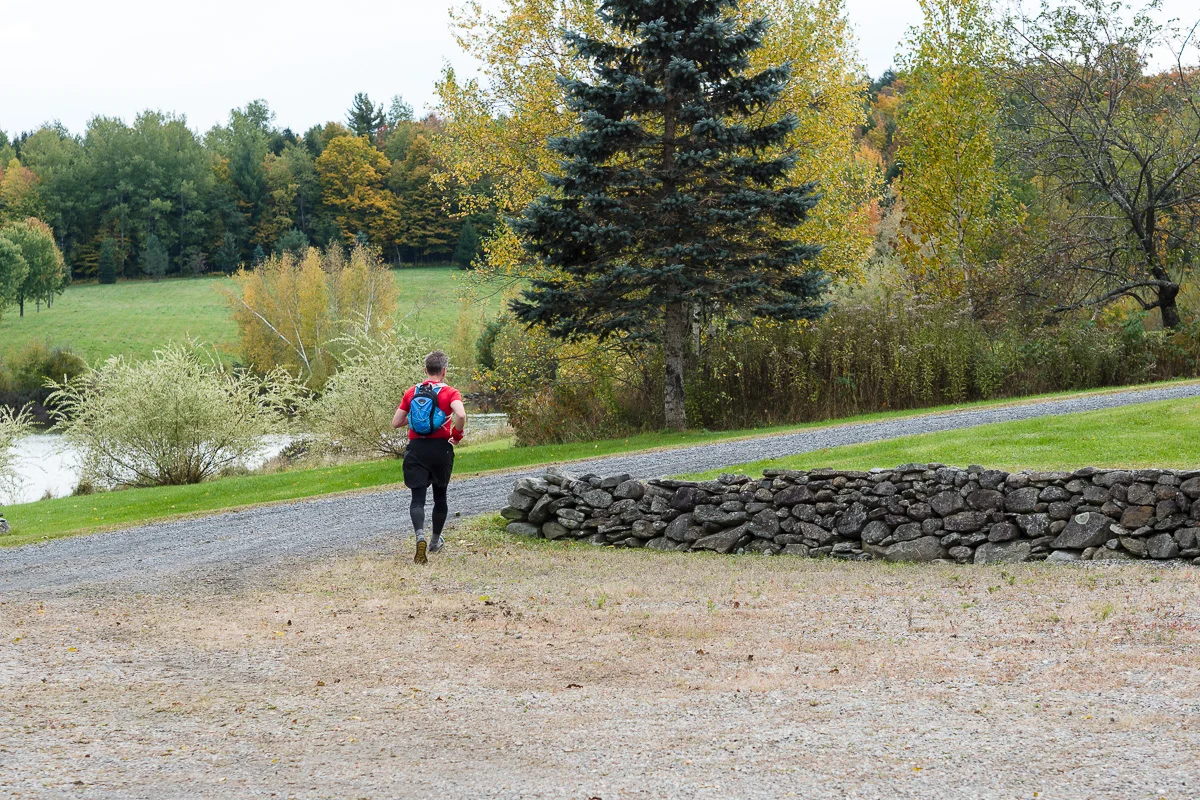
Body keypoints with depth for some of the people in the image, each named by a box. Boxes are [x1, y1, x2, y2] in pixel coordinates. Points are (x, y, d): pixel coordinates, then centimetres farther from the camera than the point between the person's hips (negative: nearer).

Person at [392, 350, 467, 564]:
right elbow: (461, 414, -24)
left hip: (416, 449, 1)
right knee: (440, 496, 18)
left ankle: (420, 536, -30)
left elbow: (396, 422, 7)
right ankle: (436, 541, 31)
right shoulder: (449, 392, -4)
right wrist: (457, 434, -6)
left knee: (418, 498, -4)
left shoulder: (412, 393, 6)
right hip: (441, 448, -1)